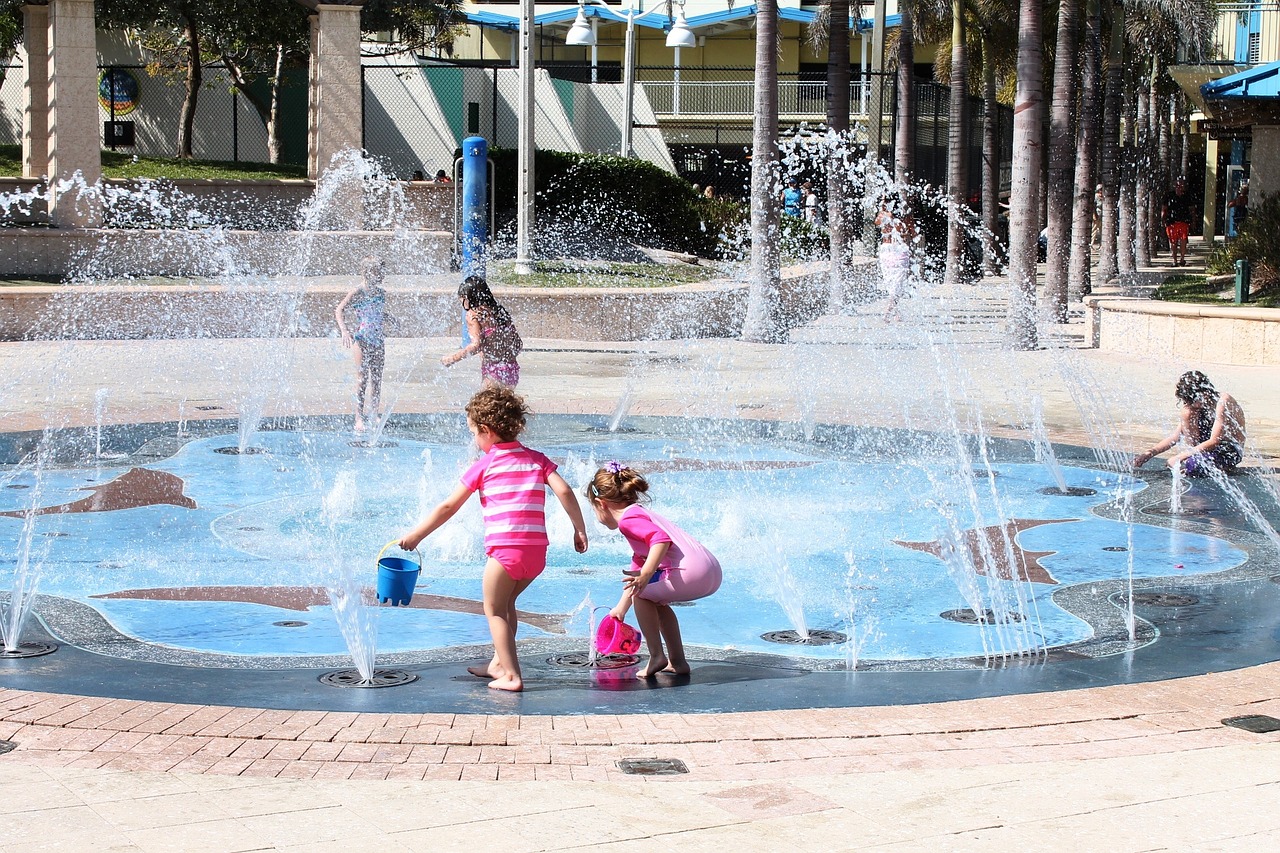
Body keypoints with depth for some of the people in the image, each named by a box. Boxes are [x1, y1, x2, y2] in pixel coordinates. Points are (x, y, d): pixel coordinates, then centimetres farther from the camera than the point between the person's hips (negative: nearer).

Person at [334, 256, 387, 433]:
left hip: (378, 340, 5)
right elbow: (339, 310, -16)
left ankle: (374, 414, 16)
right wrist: (344, 330, -28)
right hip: (362, 339, -5)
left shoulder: (381, 293, 8)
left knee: (377, 379, 7)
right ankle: (359, 418, -2)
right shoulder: (358, 293, -10)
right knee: (362, 379, -5)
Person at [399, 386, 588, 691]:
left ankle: (511, 675, 1)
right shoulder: (537, 459, 14)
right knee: (506, 603, 26)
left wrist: (415, 535, 14)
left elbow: (448, 507, 6)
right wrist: (580, 529, 9)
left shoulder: (484, 465, 3)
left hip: (505, 549, -6)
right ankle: (499, 663, 33)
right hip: (538, 551, 6)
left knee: (494, 609, 8)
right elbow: (564, 491, 1)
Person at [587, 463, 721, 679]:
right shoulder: (640, 514, 30)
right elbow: (636, 570, 40)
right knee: (657, 600, 28)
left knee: (642, 593, 6)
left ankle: (657, 657, 6)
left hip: (691, 571, -10)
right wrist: (621, 609, 48)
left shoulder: (629, 519, -3)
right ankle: (677, 661, 26)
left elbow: (662, 539, -24)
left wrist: (646, 575, -30)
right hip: (712, 573, 10)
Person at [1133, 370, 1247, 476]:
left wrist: (1179, 457, -29)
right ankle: (1195, 456, -5)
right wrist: (1148, 454, -6)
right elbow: (1177, 434, 4)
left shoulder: (1223, 402, -24)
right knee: (1187, 413, -11)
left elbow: (1214, 442, -29)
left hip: (1231, 451, -8)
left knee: (1192, 466, -34)